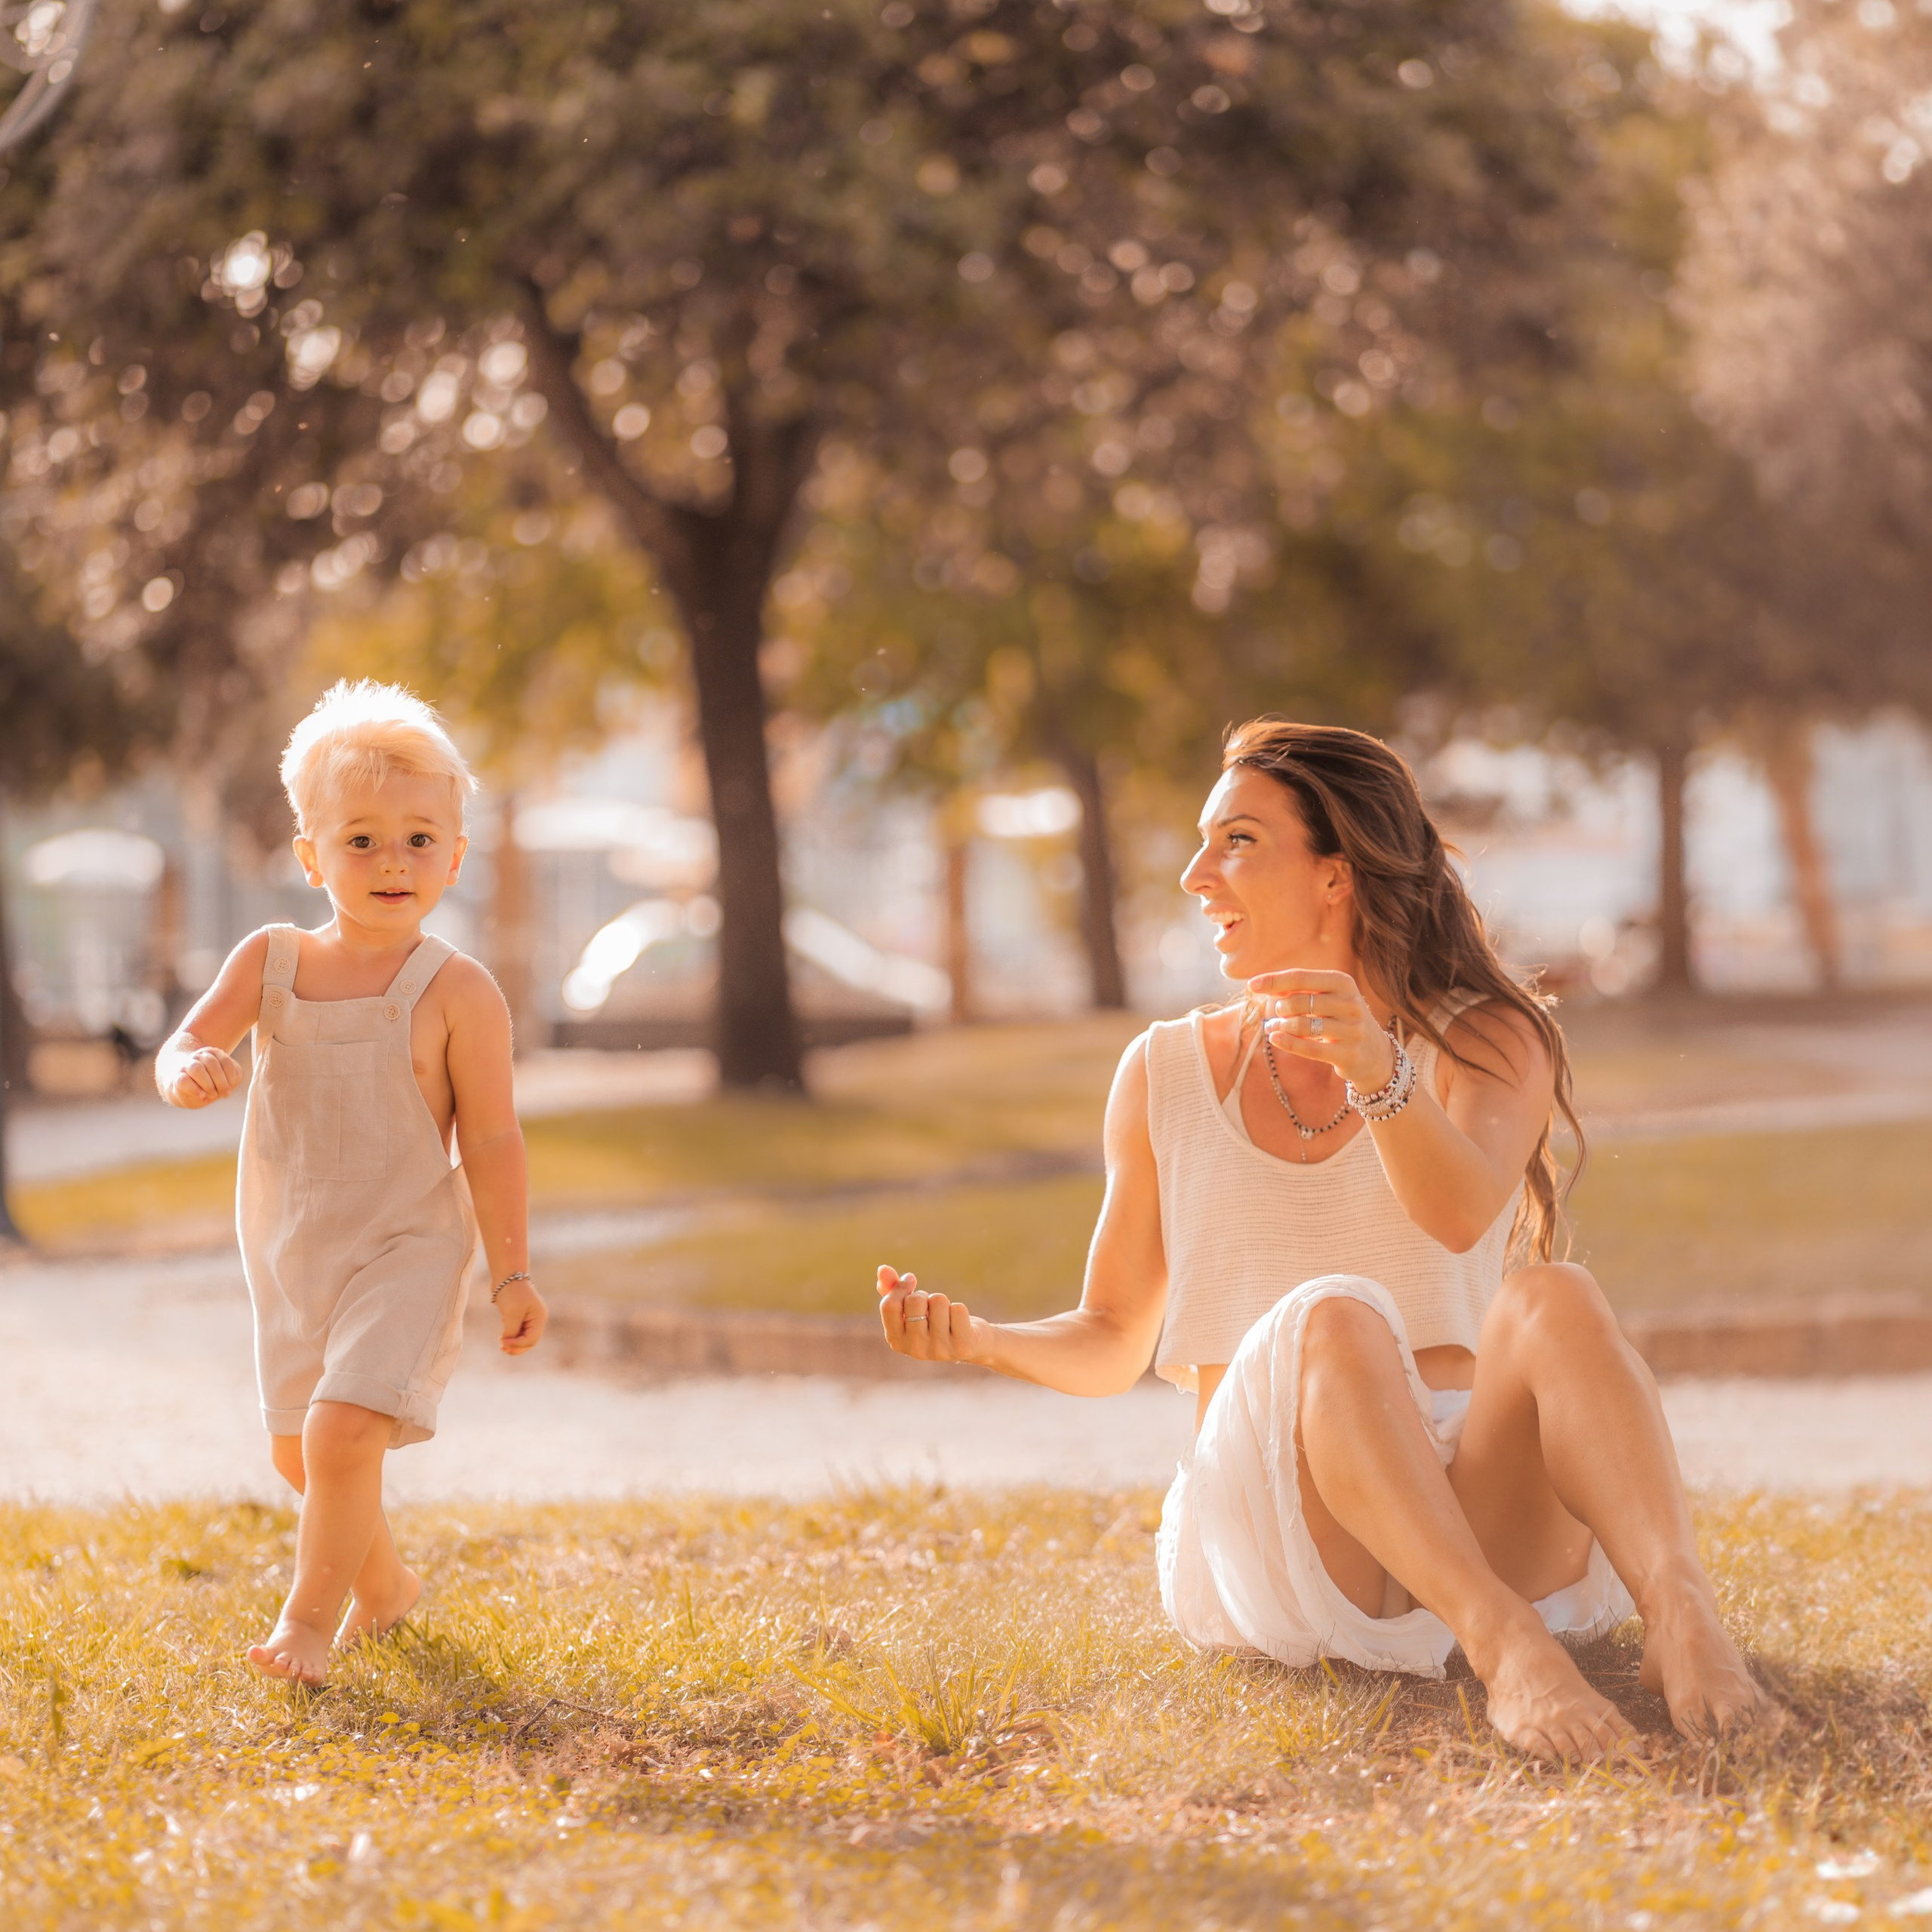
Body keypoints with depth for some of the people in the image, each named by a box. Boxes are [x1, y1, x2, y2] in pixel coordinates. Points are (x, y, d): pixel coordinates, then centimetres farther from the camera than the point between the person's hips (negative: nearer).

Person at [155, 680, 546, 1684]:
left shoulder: (457, 991, -15)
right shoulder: (269, 961, -4)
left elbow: (490, 1141, -11)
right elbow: (180, 1051, -10)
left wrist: (512, 1273, -10)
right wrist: (190, 1072, -35)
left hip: (404, 1251, -5)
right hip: (288, 1254, 5)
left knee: (343, 1431, -20)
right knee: (297, 1452, 18)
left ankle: (310, 1615, 1)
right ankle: (385, 1585, 43)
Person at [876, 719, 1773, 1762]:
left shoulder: (1485, 1043, 7)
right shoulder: (1165, 1074, 14)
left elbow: (1461, 1212, -16)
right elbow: (1113, 1343, 18)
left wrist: (1380, 1075, -36)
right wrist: (977, 1339, -3)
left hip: (1492, 1516, 0)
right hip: (1262, 1527, 0)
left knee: (1553, 1299, -32)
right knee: (1332, 1319, -33)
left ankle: (1679, 1608, -52)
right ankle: (1503, 1647, -52)